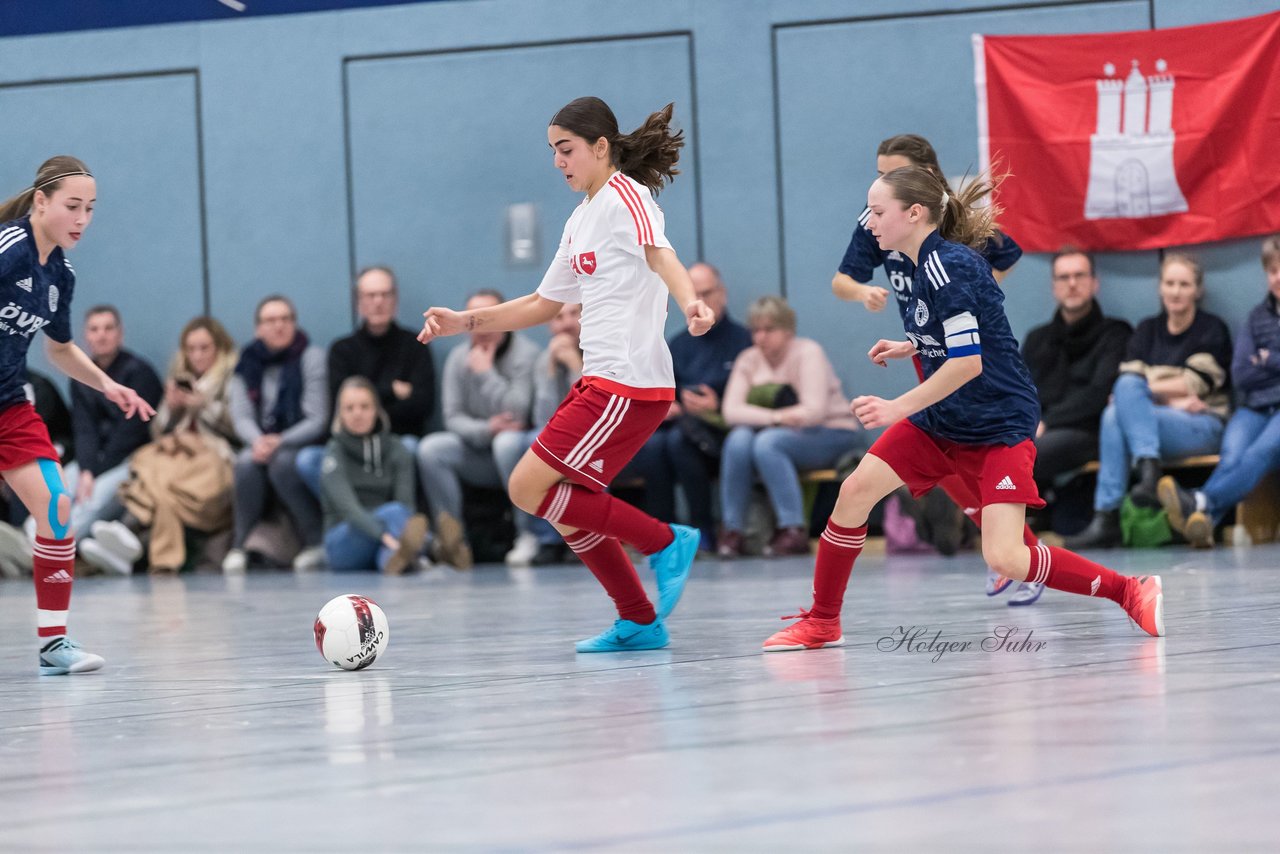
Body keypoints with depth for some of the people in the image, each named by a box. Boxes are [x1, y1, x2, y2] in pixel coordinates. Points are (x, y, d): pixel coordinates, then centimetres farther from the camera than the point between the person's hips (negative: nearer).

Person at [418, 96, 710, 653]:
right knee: (567, 512, 10)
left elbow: (660, 255, -27)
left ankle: (665, 544, -7)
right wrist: (465, 322, 22)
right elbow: (543, 304, 29)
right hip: (600, 380, 9)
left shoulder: (625, 196, -7)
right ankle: (640, 623, 18)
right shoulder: (582, 220, 20)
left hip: (628, 383, -9)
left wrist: (689, 302, -47)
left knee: (528, 488, -12)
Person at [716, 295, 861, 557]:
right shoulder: (748, 360, 3)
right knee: (739, 439, -27)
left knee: (767, 442, -33)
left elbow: (814, 411, -20)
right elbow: (731, 411, -10)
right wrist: (776, 417, -25)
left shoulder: (808, 353, -10)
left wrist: (763, 415, -18)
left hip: (832, 436, -4)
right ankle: (732, 531, -25)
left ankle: (794, 531, -34)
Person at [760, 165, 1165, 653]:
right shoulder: (929, 262, 5)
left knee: (1005, 560, -18)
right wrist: (910, 348, 15)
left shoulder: (945, 265, -22)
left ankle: (1131, 592, -1)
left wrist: (898, 408, -25)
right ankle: (822, 623, 9)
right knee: (855, 491, -4)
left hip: (999, 425, -9)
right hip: (940, 422, 9)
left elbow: (967, 361, -27)